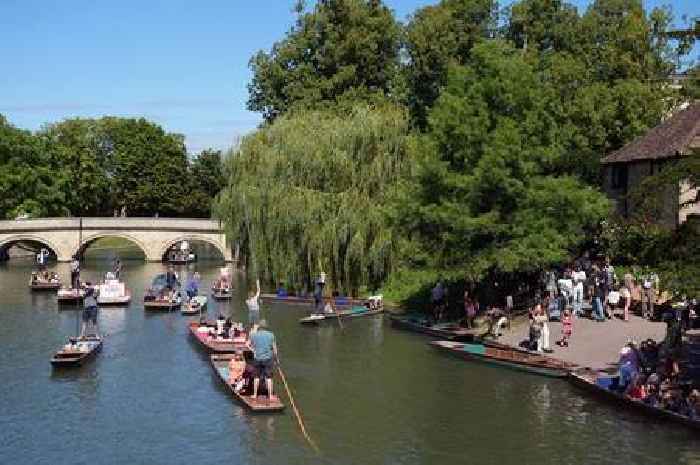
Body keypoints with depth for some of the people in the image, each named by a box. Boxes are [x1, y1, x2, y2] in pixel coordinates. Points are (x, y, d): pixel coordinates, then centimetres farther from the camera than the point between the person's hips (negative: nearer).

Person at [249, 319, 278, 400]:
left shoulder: (254, 335, -1)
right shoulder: (270, 335, -4)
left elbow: (252, 347, 9)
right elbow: (274, 348, -1)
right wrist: (275, 358, 11)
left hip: (257, 358, 1)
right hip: (268, 358, -1)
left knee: (257, 376, 15)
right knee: (268, 377, 5)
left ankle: (255, 394, 20)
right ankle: (270, 395, 6)